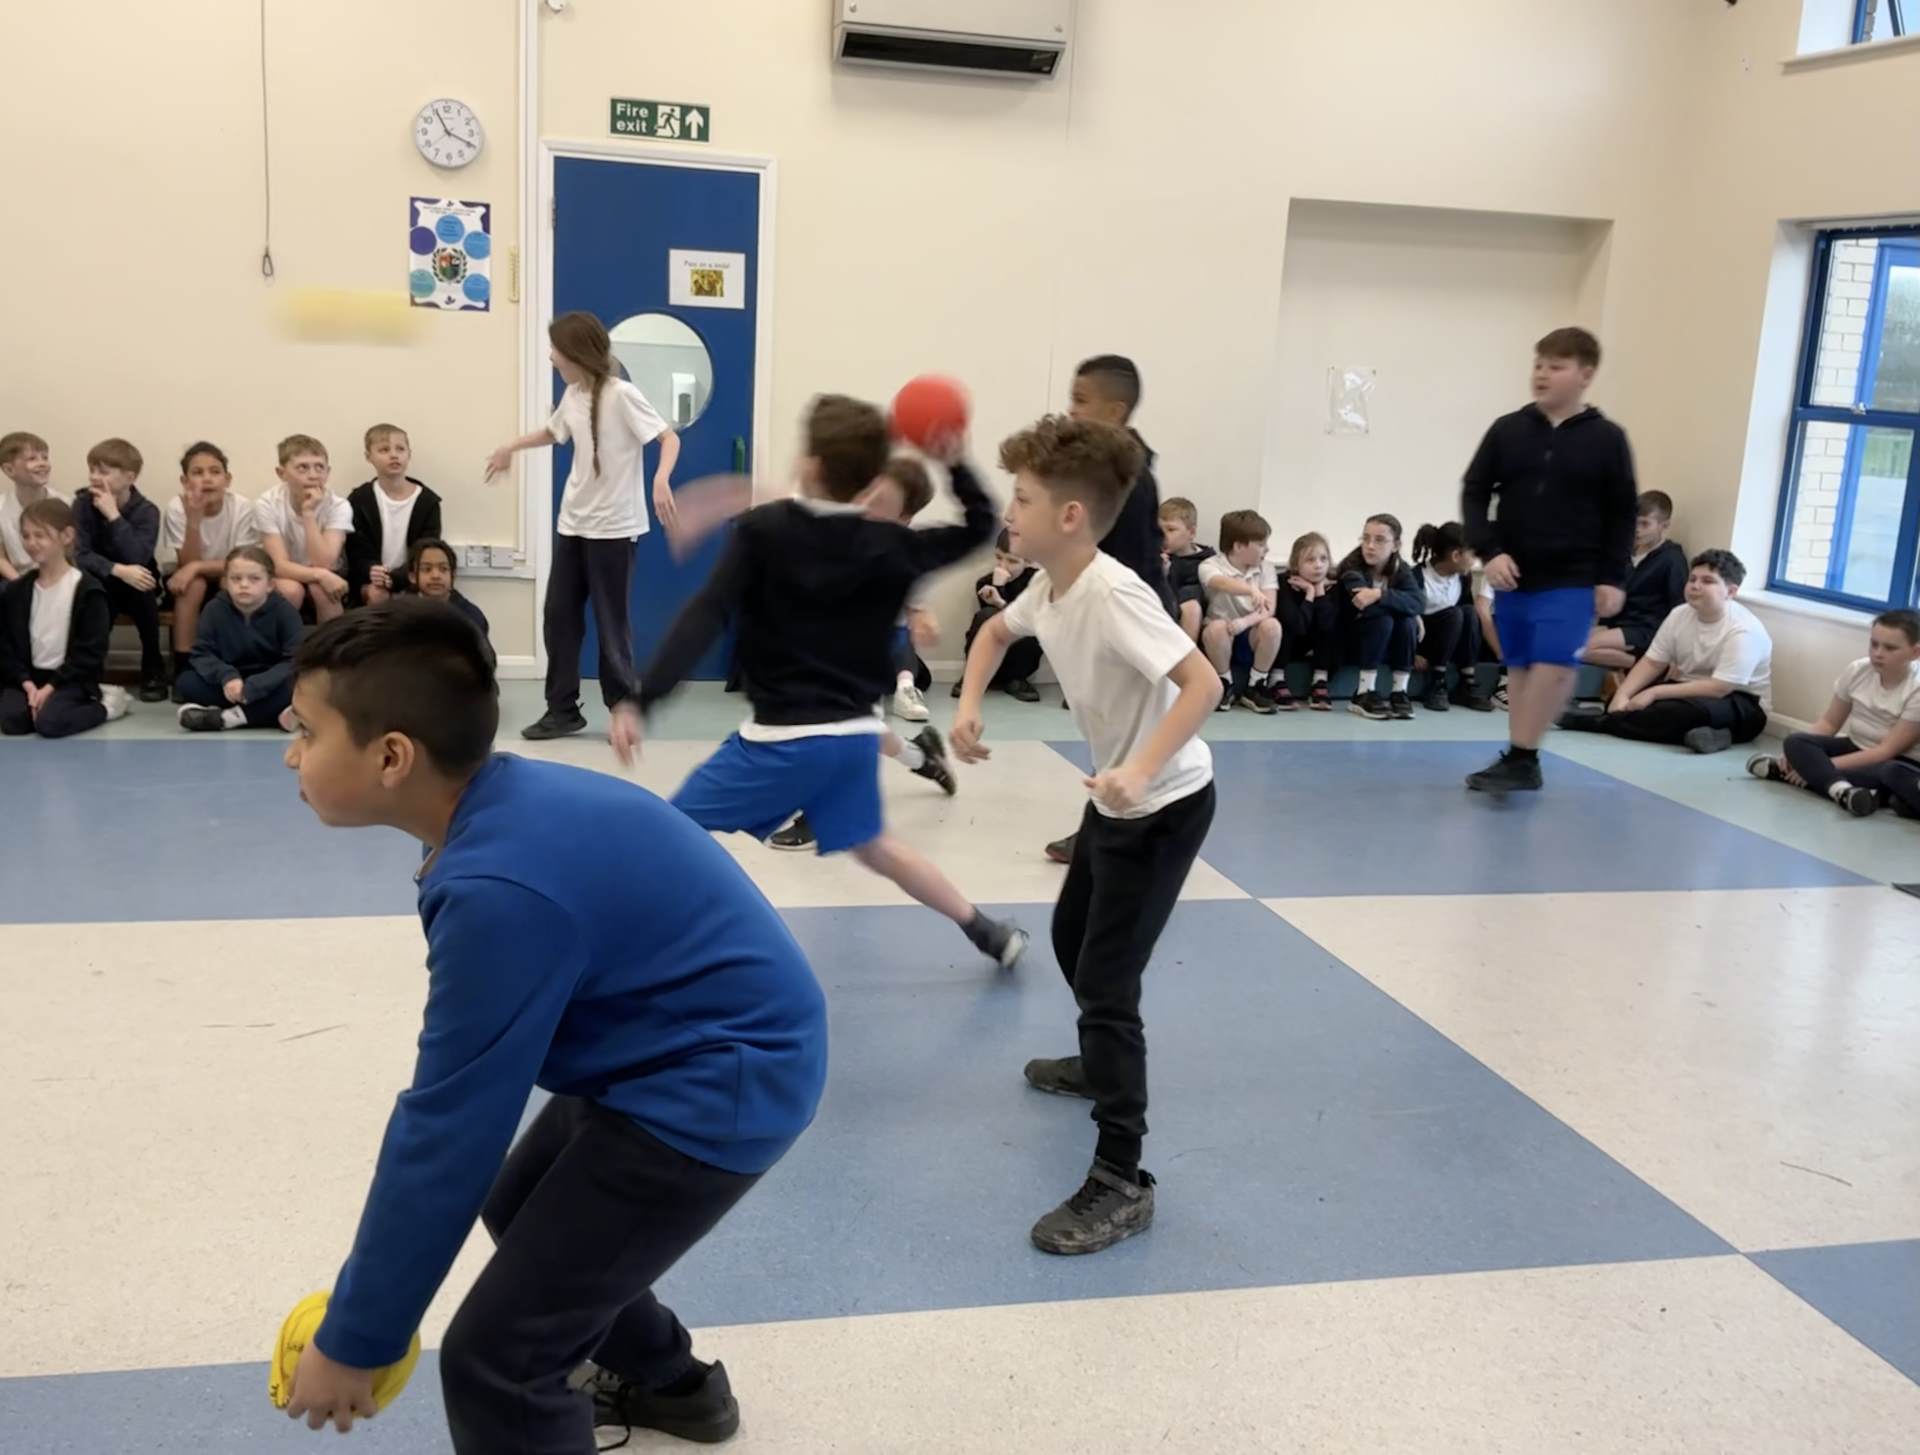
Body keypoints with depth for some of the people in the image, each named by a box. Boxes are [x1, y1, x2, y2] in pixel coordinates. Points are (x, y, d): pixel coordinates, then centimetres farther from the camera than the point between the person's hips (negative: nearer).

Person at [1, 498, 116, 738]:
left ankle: (103, 705, -3)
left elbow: (90, 652, -10)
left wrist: (51, 686, -16)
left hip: (70, 678, -4)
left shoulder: (88, 590, -7)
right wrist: (26, 682, -10)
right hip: (28, 676, 4)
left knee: (49, 722, -29)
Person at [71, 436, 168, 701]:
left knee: (143, 590, -33)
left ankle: (153, 670, -17)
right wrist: (118, 570, -35)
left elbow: (138, 558, -31)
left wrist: (113, 515, -32)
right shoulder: (82, 504, -10)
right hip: (100, 585, 1)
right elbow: (80, 556, -19)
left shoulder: (146, 511, -16)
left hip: (136, 583, -1)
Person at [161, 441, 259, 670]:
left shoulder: (242, 507, -19)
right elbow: (187, 564, -25)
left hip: (225, 580, 1)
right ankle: (183, 666, -24)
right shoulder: (176, 508, -20)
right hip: (185, 582, -1)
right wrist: (194, 520, -38)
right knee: (194, 585, -33)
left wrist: (197, 567, -32)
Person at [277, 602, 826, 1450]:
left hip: (717, 1086, -10)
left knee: (495, 1359, -9)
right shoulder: (509, 811, -2)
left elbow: (447, 1134, -22)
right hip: (689, 1050, 10)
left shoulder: (501, 891, -30)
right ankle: (668, 1384, 53)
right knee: (521, 1207, 30)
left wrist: (354, 1342, -8)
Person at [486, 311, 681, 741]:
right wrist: (510, 447, 34)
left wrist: (660, 480, -36)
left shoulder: (621, 395, -15)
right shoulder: (572, 395, 9)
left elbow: (669, 438, -19)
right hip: (572, 522, 8)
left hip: (613, 526, -7)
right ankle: (562, 710, 17)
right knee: (559, 614, 8)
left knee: (611, 622, -1)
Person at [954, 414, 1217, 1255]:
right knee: (1071, 940, 26)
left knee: (1106, 979, -13)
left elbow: (1202, 682, -35)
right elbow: (996, 632, 19)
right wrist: (970, 704, 2)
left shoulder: (1111, 594, -29)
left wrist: (1140, 772, -46)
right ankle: (1101, 1064, 52)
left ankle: (1121, 1183, -7)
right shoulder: (1047, 587, -2)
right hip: (1113, 795, 10)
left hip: (1165, 803, -10)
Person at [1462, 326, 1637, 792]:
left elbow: (1622, 513, 2)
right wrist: (1488, 551, -9)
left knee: (1555, 664, -15)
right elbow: (1474, 493, 4)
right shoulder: (1508, 430, 2)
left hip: (1573, 579, -3)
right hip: (1513, 575, 3)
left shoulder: (1607, 438, -1)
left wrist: (1612, 577, -3)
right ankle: (1519, 760, 18)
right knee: (1520, 666, 9)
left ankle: (1521, 757, -7)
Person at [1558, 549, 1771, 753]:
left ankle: (1596, 722, -30)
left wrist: (1654, 693, -30)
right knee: (1623, 699, -15)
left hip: (1741, 707, -7)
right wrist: (1621, 696, -20)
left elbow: (1719, 688, -28)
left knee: (1689, 712, -40)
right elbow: (1651, 663, -2)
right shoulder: (1680, 614, -2)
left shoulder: (1744, 629, -22)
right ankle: (1698, 734, -30)